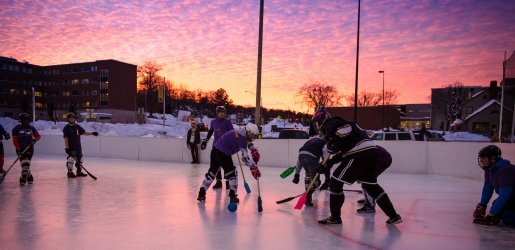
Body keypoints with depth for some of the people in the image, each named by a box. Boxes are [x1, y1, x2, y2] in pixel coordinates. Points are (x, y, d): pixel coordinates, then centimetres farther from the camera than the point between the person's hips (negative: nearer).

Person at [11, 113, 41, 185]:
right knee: (24, 164, -3)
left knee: (26, 164, -8)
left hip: (29, 149, 1)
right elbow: (15, 141, -6)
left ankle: (23, 179, -2)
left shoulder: (31, 128, 5)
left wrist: (35, 139, -11)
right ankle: (29, 177, 12)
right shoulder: (16, 129, -4)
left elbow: (38, 136, 11)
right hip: (21, 150, -1)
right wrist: (18, 149, -13)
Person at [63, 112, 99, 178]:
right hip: (71, 147, -6)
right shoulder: (66, 128, -9)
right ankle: (70, 173, 0)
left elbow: (84, 133, 14)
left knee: (79, 159, 11)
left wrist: (92, 133, 4)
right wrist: (67, 147, -17)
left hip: (78, 147, 6)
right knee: (71, 159, -11)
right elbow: (65, 138, -12)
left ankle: (79, 172, 22)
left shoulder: (77, 126, 8)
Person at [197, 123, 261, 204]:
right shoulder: (241, 137, -18)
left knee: (212, 172, 16)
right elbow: (245, 155, -25)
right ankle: (233, 196, 5)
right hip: (223, 154, -10)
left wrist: (254, 149, 19)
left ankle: (201, 194, 20)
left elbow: (247, 140, 33)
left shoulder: (242, 132, 10)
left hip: (216, 150, 10)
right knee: (232, 173, 3)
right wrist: (253, 167, -27)